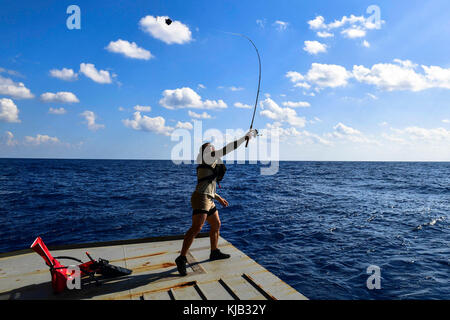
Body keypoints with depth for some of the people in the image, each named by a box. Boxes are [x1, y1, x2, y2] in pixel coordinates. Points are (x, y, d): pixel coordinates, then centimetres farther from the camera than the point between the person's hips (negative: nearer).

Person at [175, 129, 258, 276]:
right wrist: (245, 137, -6)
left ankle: (214, 252, 32)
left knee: (216, 225, 19)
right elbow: (227, 149, -10)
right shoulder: (206, 155, -3)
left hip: (209, 200, 11)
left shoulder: (211, 164, 23)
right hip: (201, 199, -11)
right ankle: (181, 258, -14)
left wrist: (219, 197, 28)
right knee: (196, 227, -18)